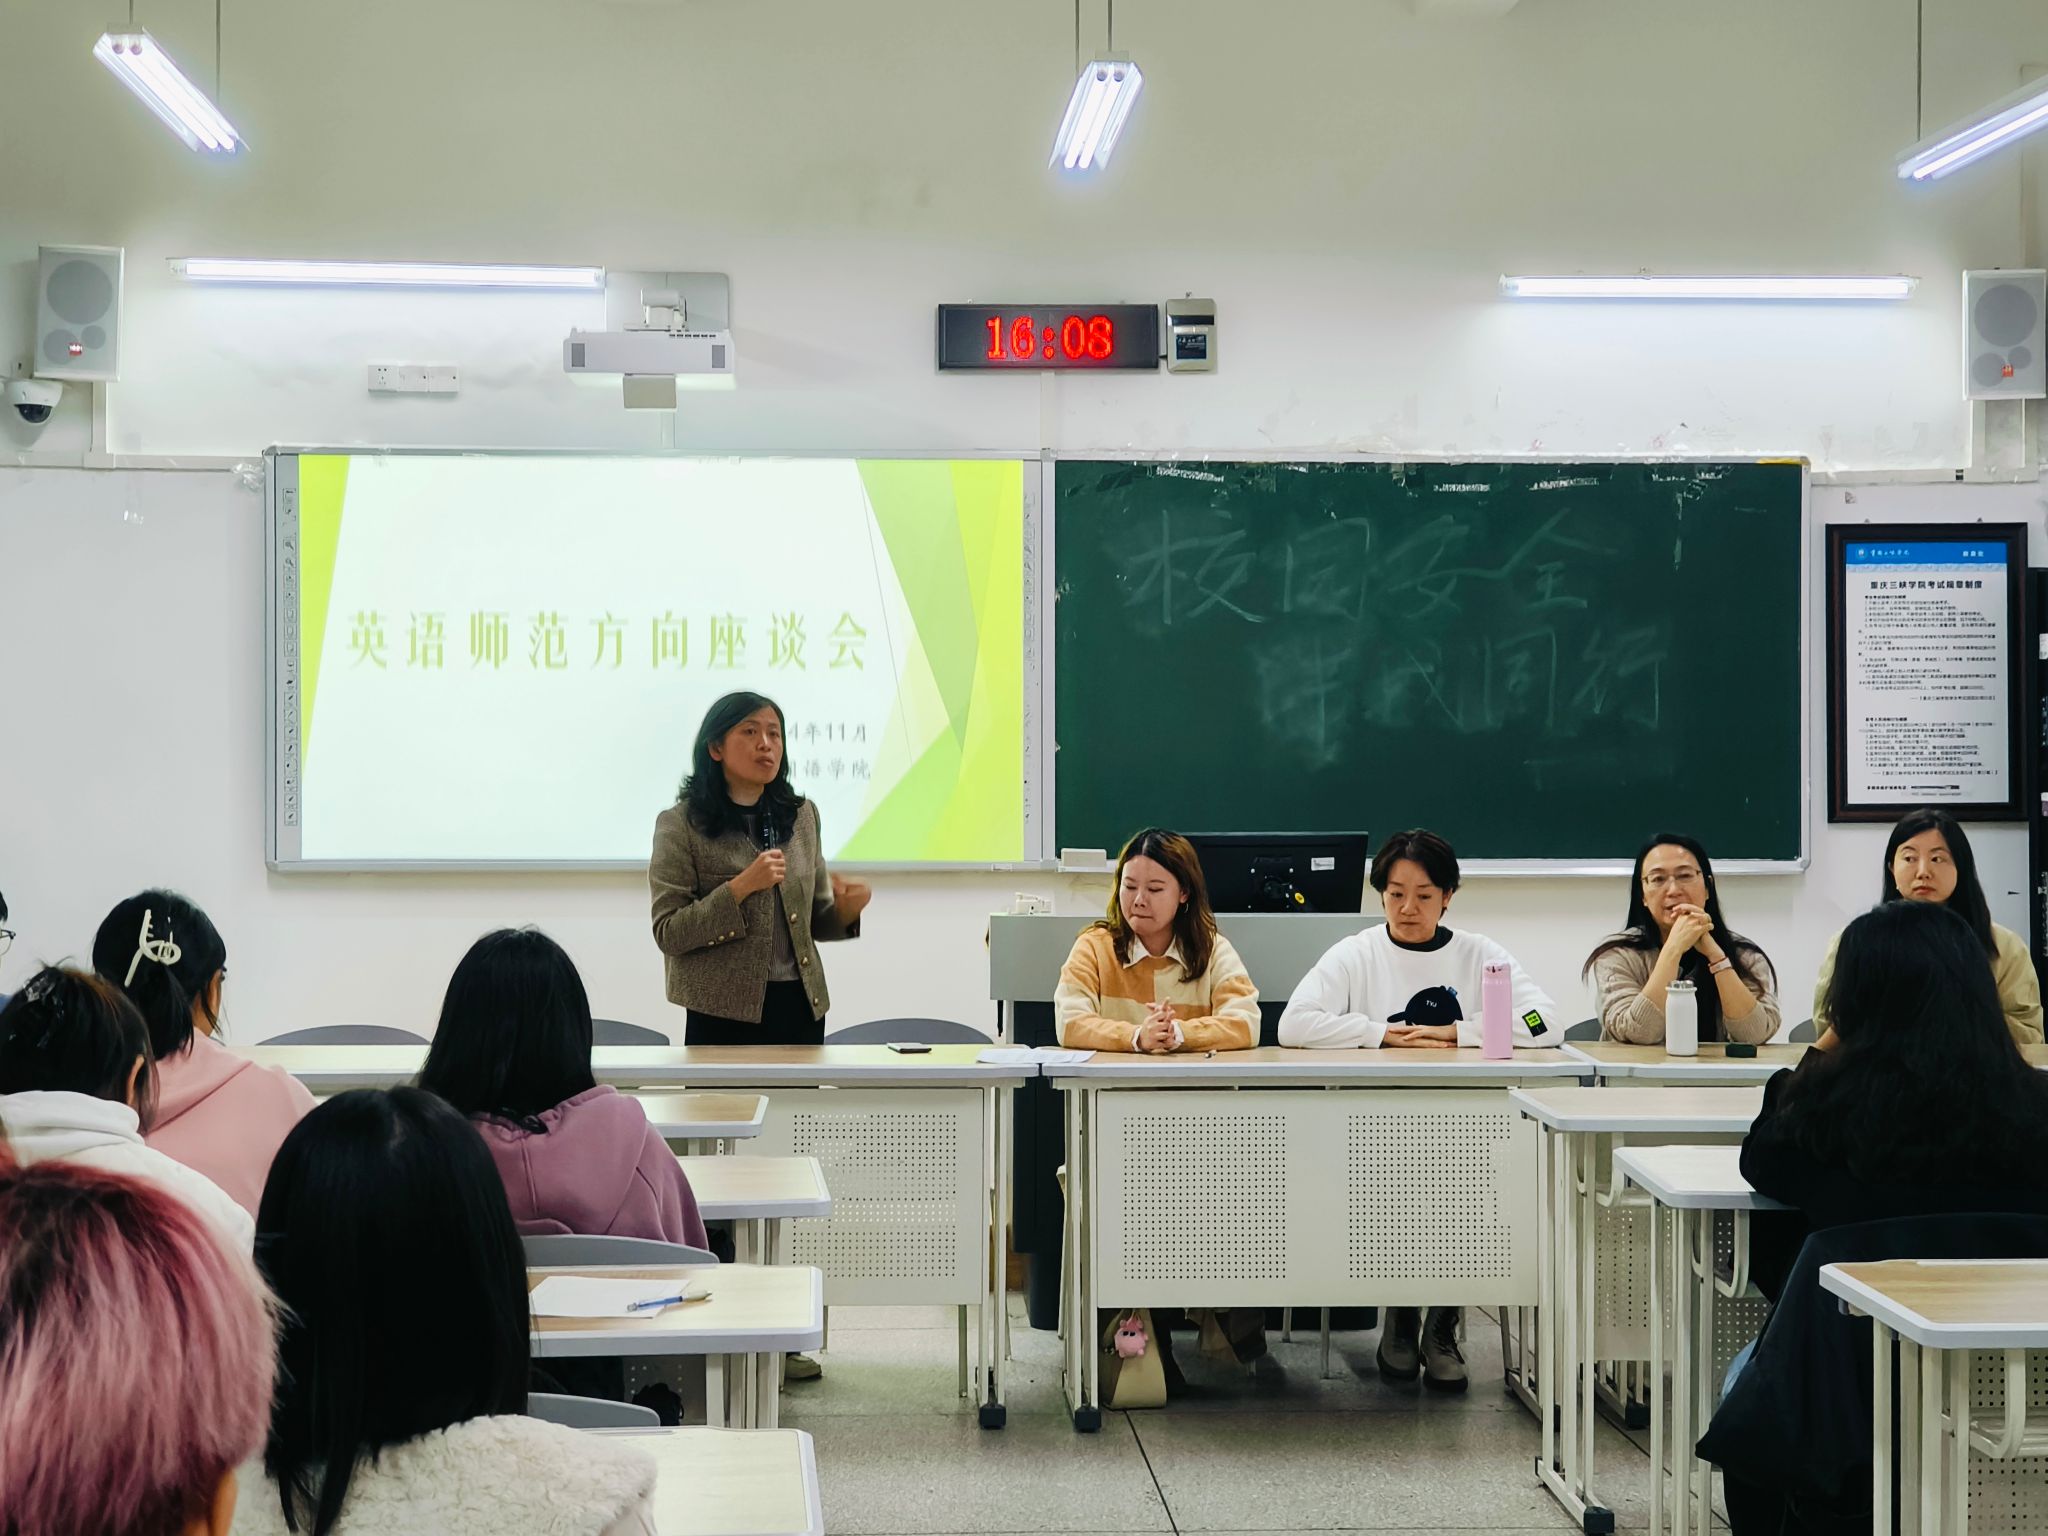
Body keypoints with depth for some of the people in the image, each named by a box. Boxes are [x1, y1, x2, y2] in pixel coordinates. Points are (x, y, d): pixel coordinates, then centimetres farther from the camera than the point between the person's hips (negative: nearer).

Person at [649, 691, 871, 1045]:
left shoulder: (802, 816, 8)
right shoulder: (681, 824, -6)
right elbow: (668, 933, -11)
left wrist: (845, 909, -8)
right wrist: (741, 886, -21)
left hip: (801, 1008, 4)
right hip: (726, 1013, -4)